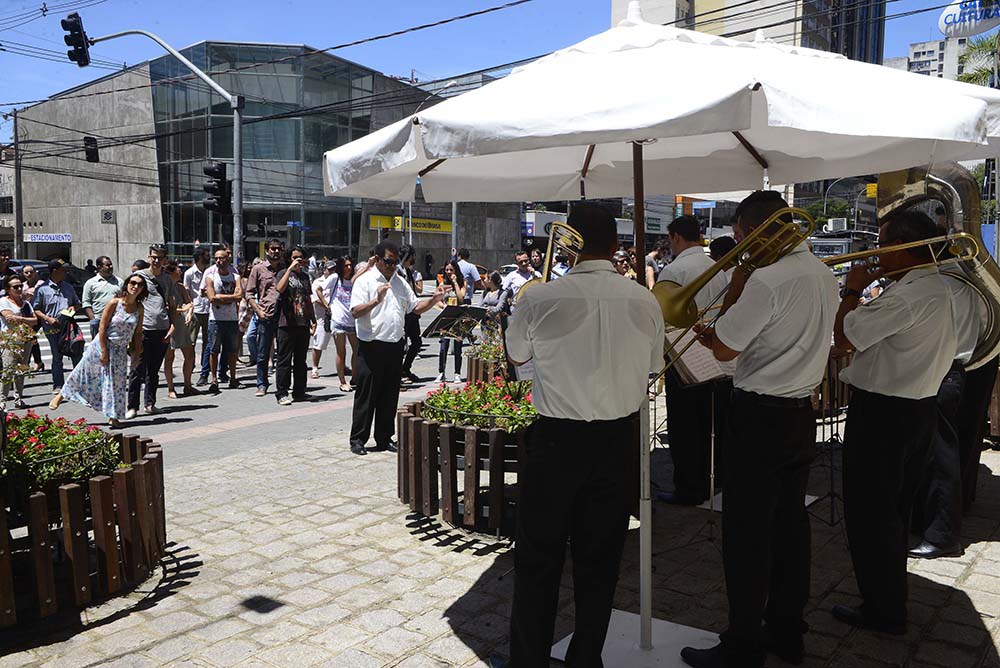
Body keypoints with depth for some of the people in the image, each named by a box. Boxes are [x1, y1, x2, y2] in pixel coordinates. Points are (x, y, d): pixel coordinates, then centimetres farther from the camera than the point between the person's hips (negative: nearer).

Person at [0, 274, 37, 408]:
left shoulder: (25, 302, 16)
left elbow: (35, 320, 6)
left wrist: (19, 319, -7)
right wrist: (27, 322, -4)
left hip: (26, 340, 6)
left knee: (21, 371, 8)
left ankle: (18, 398, 13)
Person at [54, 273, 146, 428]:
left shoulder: (139, 308, -2)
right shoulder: (114, 303, -14)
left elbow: (138, 333, 5)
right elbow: (102, 328, -13)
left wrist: (137, 354, 3)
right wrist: (103, 351, -15)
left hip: (120, 350, 3)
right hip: (103, 344, -3)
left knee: (117, 382, 5)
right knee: (85, 372, 8)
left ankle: (113, 417, 14)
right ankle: (62, 395, 32)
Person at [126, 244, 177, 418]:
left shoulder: (168, 280, 14)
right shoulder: (139, 276, 3)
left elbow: (172, 306, 18)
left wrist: (172, 326, 4)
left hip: (162, 331, 4)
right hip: (143, 330, -4)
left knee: (154, 370, 11)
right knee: (137, 369, -4)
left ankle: (149, 404, 19)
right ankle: (132, 406, 1)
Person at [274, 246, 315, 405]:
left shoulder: (305, 276, 18)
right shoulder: (284, 273, 1)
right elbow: (279, 288, -21)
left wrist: (313, 320, 16)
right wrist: (290, 268, -18)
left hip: (303, 324, 5)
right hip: (287, 324, -5)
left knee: (301, 360, 10)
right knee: (285, 360, -3)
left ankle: (299, 392, 17)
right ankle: (282, 393, 1)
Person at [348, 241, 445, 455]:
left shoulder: (400, 282, 15)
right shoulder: (364, 281, -5)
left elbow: (416, 307, 18)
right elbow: (355, 312, -15)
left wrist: (434, 299, 1)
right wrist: (376, 300, -29)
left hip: (395, 346, 6)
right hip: (371, 346, -6)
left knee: (390, 395, 11)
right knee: (366, 395, 1)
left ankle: (384, 438, 22)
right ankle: (358, 439, 11)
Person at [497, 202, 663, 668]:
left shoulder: (541, 299, -12)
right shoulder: (645, 302, -3)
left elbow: (515, 355, 6)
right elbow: (652, 368, 8)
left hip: (555, 440, -3)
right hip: (617, 441, 3)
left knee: (538, 559, 11)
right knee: (599, 559, 16)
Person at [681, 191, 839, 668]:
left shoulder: (766, 280, -21)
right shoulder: (823, 275, 8)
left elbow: (723, 349, -16)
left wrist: (736, 285, -4)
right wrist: (721, 332, 8)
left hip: (760, 418, -9)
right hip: (802, 413, 9)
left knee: (747, 535, 1)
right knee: (790, 525, 17)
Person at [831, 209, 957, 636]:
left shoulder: (908, 295, -24)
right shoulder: (938, 289, 10)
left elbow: (844, 337, -24)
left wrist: (853, 289, -8)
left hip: (882, 413, -10)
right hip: (919, 406, 10)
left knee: (869, 513, 2)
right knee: (893, 511, 21)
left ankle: (883, 611, 13)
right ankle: (890, 597, 35)